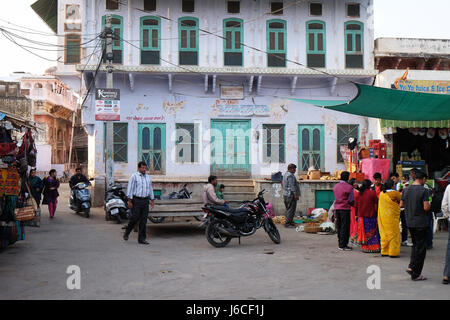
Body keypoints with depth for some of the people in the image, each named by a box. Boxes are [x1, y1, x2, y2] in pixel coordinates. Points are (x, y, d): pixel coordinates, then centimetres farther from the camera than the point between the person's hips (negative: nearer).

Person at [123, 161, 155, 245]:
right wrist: (129, 201, -13)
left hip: (145, 201, 5)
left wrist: (152, 201, 13)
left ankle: (142, 239, 6)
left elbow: (150, 189, 18)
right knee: (135, 218, -3)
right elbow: (130, 188, -7)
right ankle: (126, 233, 23)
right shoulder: (134, 176, -5)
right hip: (136, 200, -5)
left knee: (143, 220, 2)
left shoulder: (148, 177, 12)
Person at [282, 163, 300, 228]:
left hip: (286, 194, 11)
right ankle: (288, 223, -9)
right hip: (291, 195, -11)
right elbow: (292, 186, -21)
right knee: (291, 209, -9)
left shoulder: (286, 174, 17)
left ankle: (290, 222, 20)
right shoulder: (290, 175, -16)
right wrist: (295, 194, -21)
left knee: (288, 209, 15)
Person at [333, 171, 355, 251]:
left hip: (337, 208, 6)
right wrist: (351, 204, 11)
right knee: (345, 227, -1)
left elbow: (335, 198, 10)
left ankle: (340, 244, 18)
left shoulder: (335, 187, 8)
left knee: (339, 227, 12)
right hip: (345, 209, -6)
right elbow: (351, 200, -9)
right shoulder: (349, 187, -11)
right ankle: (343, 245, -1)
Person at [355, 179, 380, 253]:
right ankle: (373, 248, 5)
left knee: (364, 232, 11)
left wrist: (357, 214, 17)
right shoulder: (372, 193, -11)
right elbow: (377, 203, -5)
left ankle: (365, 247, 13)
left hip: (361, 216, 4)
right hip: (371, 215, -4)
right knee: (372, 232, 4)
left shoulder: (359, 193, 2)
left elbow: (356, 205, 7)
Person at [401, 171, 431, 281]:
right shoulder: (424, 191, -14)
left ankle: (411, 267, 12)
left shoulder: (406, 190, 4)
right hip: (421, 223, -6)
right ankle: (416, 274, 6)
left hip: (410, 222, 6)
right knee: (420, 248, 3)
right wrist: (429, 205, 1)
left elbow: (401, 205, 9)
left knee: (415, 245, 21)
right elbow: (426, 207, -20)